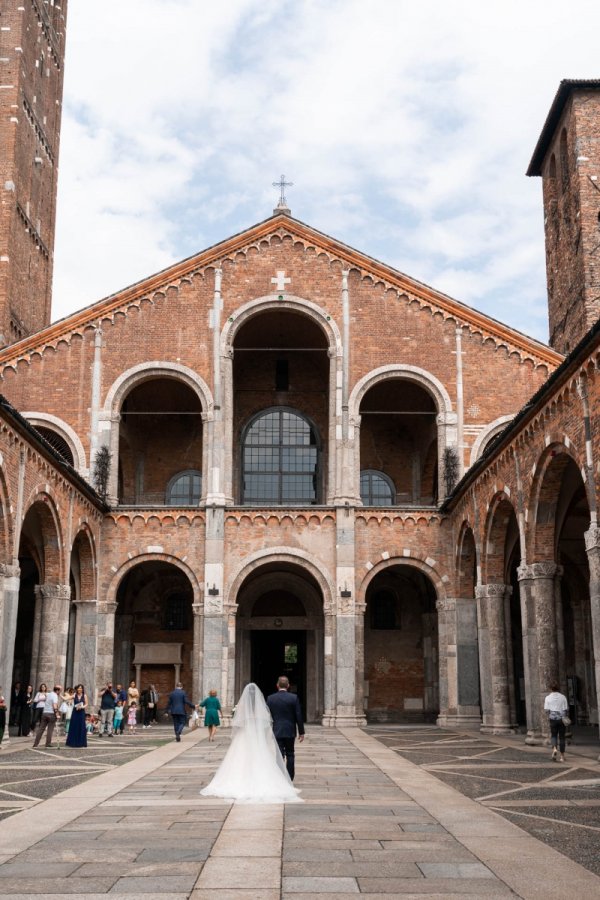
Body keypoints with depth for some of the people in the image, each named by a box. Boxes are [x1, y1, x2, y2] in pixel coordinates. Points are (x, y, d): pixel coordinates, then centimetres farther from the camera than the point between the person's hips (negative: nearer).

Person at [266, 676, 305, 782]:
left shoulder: (270, 698, -3)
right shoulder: (294, 698, -7)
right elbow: (299, 716, -6)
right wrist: (301, 732, 1)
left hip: (277, 731, 0)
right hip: (290, 731, 0)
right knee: (290, 755, 14)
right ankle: (290, 779, 19)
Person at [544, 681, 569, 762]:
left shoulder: (548, 697, -1)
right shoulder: (563, 697, 1)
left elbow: (547, 710, -4)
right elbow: (566, 709, -1)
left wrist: (548, 719, 6)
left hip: (553, 718, -1)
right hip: (562, 719, 1)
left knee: (553, 735, 13)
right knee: (561, 737, 8)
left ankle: (554, 749, -15)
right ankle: (562, 756, 11)